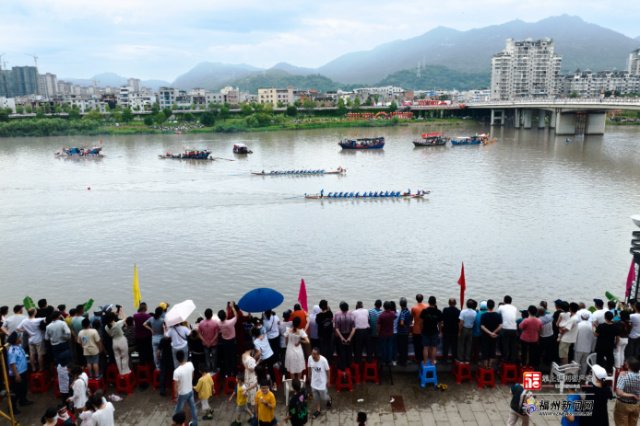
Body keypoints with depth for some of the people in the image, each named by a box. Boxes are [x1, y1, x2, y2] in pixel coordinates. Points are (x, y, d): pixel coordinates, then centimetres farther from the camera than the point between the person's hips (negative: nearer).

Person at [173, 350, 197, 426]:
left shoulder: (177, 371, -31)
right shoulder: (190, 365, -16)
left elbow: (176, 386, -22)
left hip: (182, 393, -5)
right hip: (190, 390, 5)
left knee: (178, 410, 18)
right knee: (193, 407, 24)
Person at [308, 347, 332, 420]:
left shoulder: (323, 360, -31)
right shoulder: (310, 358, -20)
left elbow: (327, 370, -14)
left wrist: (328, 379, -4)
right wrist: (309, 375, 14)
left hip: (322, 381, -3)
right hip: (314, 381, 4)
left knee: (323, 396, 13)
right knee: (315, 397, 15)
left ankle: (329, 400, 48)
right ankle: (318, 411, 37)